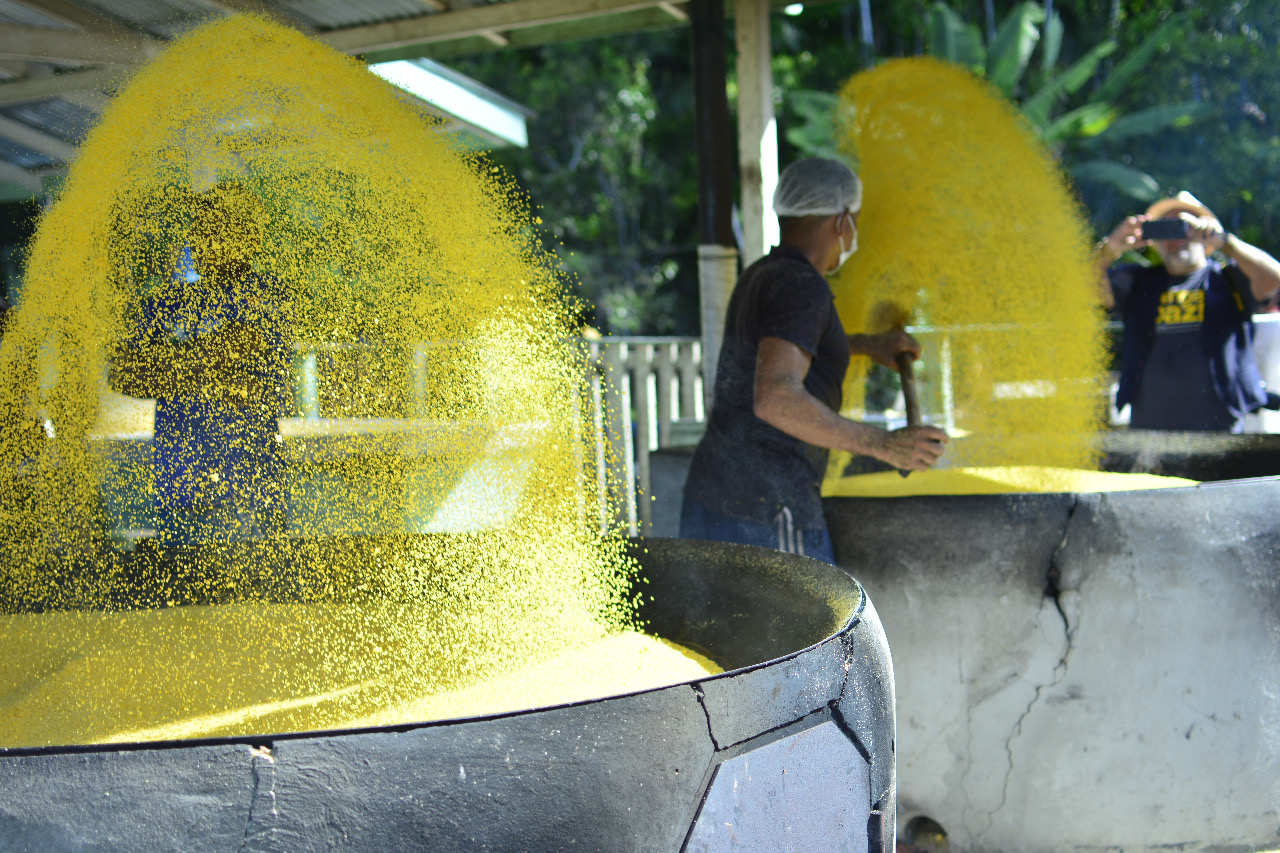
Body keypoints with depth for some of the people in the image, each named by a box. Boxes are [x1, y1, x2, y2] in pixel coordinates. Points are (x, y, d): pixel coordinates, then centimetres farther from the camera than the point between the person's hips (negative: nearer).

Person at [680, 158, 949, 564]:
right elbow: (775, 399, -28)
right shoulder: (801, 287, -14)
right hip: (768, 511, -9)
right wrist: (882, 444, -25)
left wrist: (868, 343, 45)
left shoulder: (762, 276, 16)